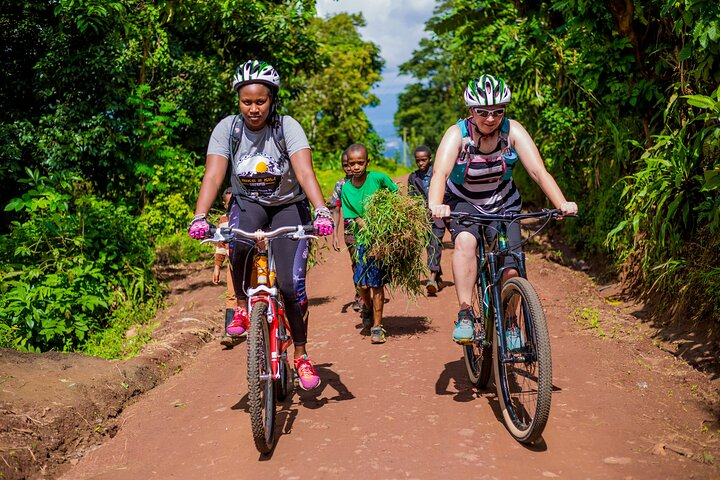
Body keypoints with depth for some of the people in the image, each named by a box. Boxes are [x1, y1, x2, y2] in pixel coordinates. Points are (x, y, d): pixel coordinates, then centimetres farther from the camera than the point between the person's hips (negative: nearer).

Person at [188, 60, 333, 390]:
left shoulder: (287, 127, -18)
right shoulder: (227, 128, -13)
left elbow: (305, 172, -31)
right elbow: (213, 176, -22)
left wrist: (322, 211, -47)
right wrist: (199, 217, -37)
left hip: (288, 206, -1)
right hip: (247, 204, 1)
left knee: (291, 285, -13)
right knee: (239, 244, -35)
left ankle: (301, 356, 8)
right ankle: (242, 307, -7)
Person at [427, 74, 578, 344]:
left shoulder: (513, 131, -18)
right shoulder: (457, 134, -22)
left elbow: (539, 171, -26)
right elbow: (440, 173, -38)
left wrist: (562, 203, -42)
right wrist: (435, 205, -59)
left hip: (503, 204, 2)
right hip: (464, 203, -2)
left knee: (511, 269, -11)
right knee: (465, 242, -34)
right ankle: (464, 315, -25)